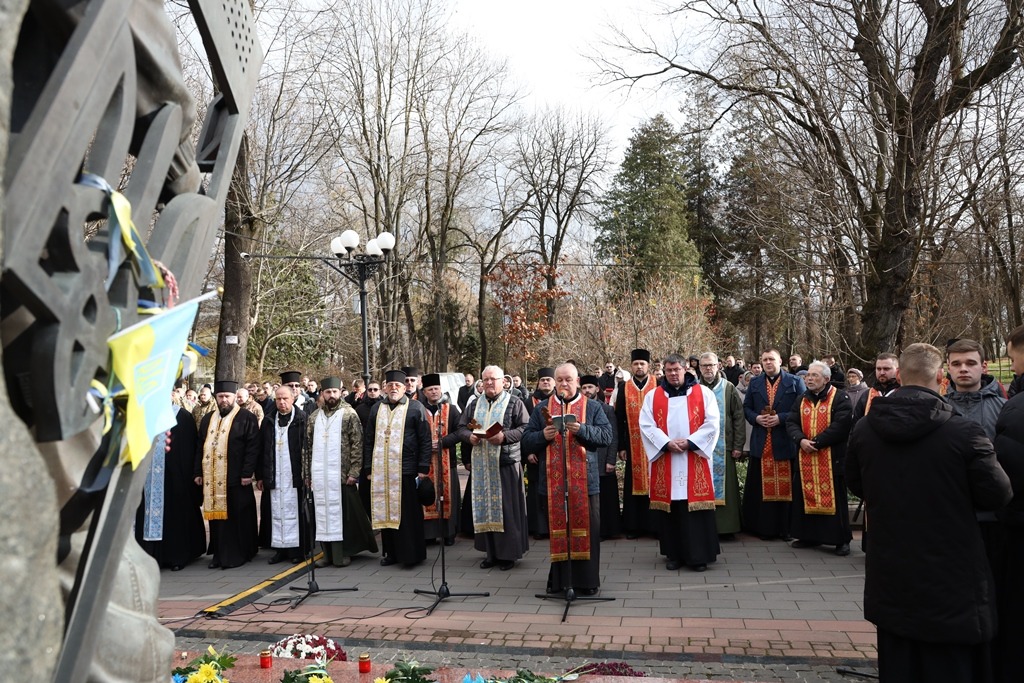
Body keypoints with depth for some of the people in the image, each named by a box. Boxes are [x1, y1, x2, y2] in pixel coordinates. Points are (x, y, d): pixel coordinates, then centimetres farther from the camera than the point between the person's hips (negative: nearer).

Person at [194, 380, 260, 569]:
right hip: (212, 479, 5)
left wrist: (247, 473, -14)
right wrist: (199, 472, 10)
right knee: (216, 515, 8)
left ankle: (237, 554, 11)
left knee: (236, 518, 1)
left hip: (236, 479, -5)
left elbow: (253, 447, -8)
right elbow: (200, 447, 17)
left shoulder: (246, 418, -2)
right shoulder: (208, 419, 15)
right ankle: (219, 554, 18)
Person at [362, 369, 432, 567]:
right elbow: (368, 440, 14)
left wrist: (423, 468, -9)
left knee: (408, 513, 0)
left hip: (406, 470, -4)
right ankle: (391, 552, 19)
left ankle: (411, 554, 10)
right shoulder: (376, 409, 12)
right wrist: (369, 468, 7)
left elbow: (425, 439, -3)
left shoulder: (415, 408, 0)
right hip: (381, 470, 4)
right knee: (385, 512, 8)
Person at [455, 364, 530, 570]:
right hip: (481, 465, 4)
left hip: (506, 463, -4)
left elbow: (525, 428, -8)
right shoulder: (474, 405, 14)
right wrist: (469, 436, -8)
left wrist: (505, 436, -21)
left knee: (507, 508, -1)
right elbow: (461, 427, 13)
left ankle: (508, 553, 9)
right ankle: (491, 552, 17)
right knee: (484, 507, 7)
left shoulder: (514, 403, 0)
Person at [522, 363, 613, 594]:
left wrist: (582, 430, -18)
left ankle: (586, 581, 13)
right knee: (557, 529, 6)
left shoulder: (593, 407, 7)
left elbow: (607, 436, -3)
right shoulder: (542, 409, 11)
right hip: (553, 482, 1)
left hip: (584, 481, -1)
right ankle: (558, 580, 17)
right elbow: (526, 440, 8)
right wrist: (543, 436, -12)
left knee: (585, 530, 2)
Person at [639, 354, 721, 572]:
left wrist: (689, 442, -13)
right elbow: (646, 425, 0)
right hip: (665, 459, 1)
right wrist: (667, 443, -13)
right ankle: (674, 555, 14)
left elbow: (712, 423, -3)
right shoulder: (652, 396, 8)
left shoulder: (703, 393, 5)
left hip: (695, 458, -1)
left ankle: (699, 555, 7)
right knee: (670, 506, 4)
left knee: (695, 503, -2)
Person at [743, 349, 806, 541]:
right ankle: (764, 527, 10)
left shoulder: (795, 382, 2)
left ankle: (786, 528, 11)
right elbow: (746, 408, 12)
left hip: (786, 442, -3)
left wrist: (781, 418, -16)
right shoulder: (754, 383, 13)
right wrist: (756, 418, -7)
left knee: (786, 486, 2)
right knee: (762, 486, 4)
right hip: (761, 443, 3)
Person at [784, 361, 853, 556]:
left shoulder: (840, 397, -6)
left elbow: (841, 425, -17)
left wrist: (816, 442, -18)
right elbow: (791, 422, 6)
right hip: (805, 458, 6)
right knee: (806, 495, 9)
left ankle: (842, 539, 10)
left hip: (832, 459, -5)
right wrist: (801, 440, -13)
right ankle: (809, 536, 21)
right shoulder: (802, 399, 13)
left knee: (834, 498, -1)